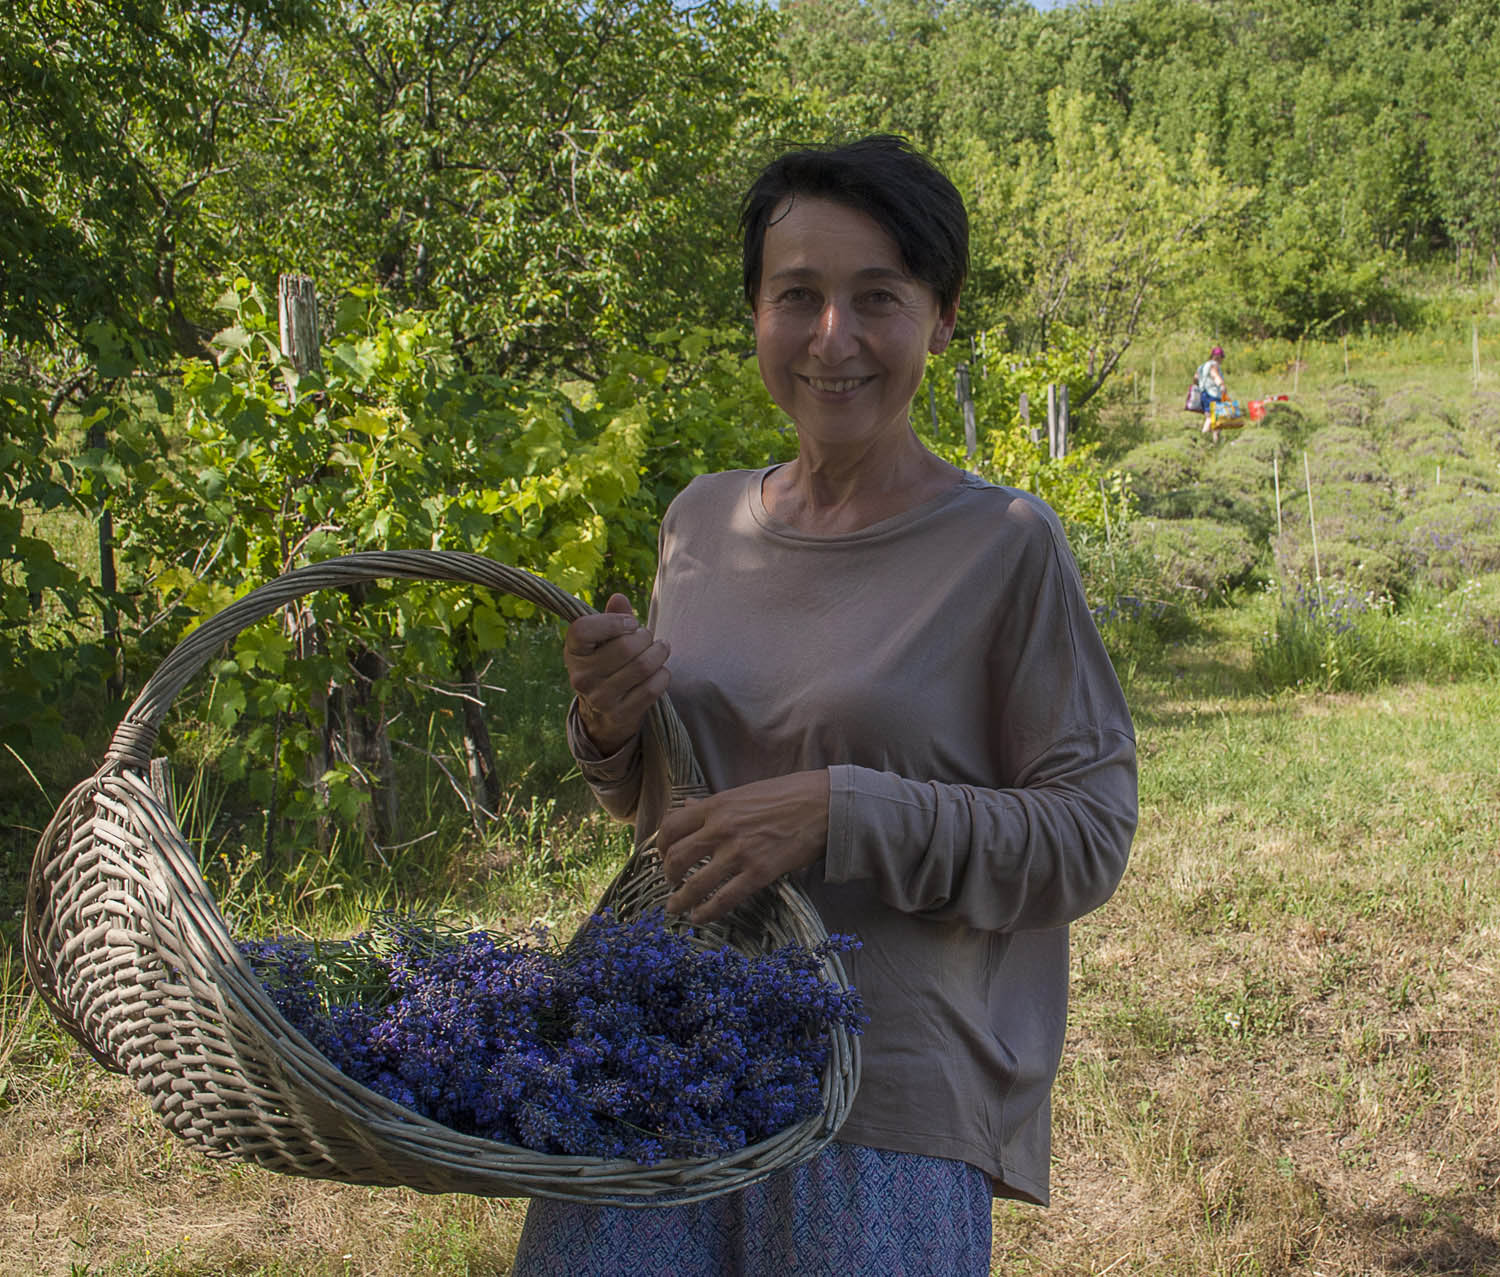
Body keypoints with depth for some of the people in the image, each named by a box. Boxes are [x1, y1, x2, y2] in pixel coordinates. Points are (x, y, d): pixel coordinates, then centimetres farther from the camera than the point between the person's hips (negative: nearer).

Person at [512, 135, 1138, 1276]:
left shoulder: (1004, 546, -6)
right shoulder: (701, 519, 9)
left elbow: (1089, 837, -8)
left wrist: (839, 813, -18)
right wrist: (609, 730, -3)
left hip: (891, 1103, -4)